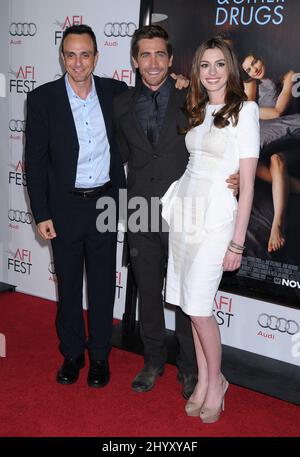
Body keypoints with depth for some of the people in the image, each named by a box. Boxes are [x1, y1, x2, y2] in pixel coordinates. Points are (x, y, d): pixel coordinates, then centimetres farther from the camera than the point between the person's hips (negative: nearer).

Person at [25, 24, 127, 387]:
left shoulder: (116, 92, -2)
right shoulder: (43, 98, -7)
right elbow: (35, 160, -5)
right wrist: (41, 215, -7)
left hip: (105, 203, 1)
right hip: (64, 207, -1)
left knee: (103, 284, 11)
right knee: (68, 284, 13)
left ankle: (99, 354, 28)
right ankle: (72, 353, 31)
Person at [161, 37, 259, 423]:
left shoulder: (244, 110, -8)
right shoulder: (197, 111, 12)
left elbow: (247, 182, -11)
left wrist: (237, 243, -12)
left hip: (216, 216, -6)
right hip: (185, 209, 6)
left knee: (198, 306, -4)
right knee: (192, 304, 9)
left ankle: (216, 381, 18)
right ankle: (203, 380, 24)